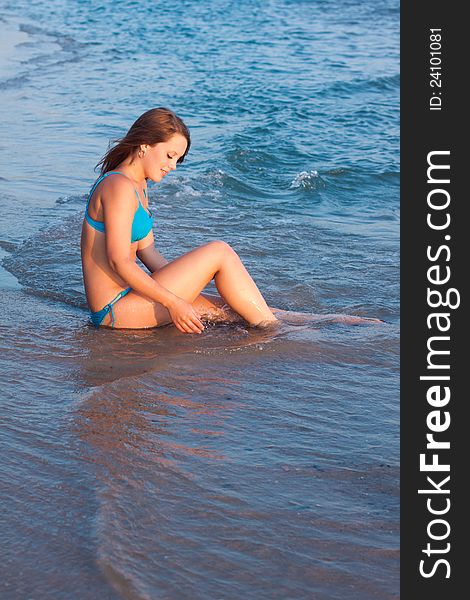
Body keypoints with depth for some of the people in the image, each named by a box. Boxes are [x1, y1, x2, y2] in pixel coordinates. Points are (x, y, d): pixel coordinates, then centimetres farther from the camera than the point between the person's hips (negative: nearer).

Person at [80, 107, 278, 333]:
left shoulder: (138, 186, 16)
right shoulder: (119, 187, -16)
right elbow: (119, 261, -22)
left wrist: (185, 286, 4)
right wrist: (173, 303, -21)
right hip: (115, 310, -10)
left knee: (230, 309, 7)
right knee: (219, 252, -10)